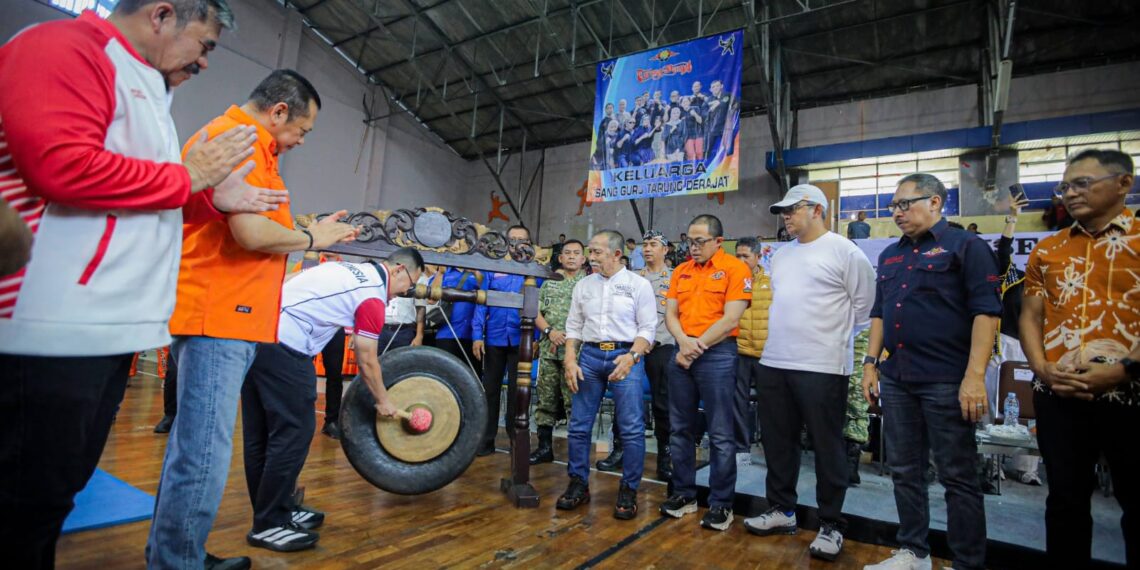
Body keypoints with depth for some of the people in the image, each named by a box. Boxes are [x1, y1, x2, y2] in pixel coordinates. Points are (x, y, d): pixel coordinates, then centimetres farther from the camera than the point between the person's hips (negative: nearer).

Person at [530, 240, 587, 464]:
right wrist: (550, 331, -7)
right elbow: (537, 314, 10)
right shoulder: (549, 283, 14)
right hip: (548, 351, 4)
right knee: (545, 399, 9)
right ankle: (544, 446, 21)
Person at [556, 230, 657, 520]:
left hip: (626, 356, -3)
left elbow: (647, 328, -4)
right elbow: (573, 327, 13)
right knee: (578, 425, 5)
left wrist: (630, 357, -19)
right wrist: (570, 360, 0)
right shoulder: (583, 285, 12)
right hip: (589, 356, 4)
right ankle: (578, 484, 21)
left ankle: (629, 491, 13)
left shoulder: (638, 284, 1)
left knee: (631, 429, -2)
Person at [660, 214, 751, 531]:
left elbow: (731, 319, -12)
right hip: (681, 354, 6)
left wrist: (697, 346, -12)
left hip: (717, 354, -6)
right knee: (680, 429, 12)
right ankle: (684, 493, 25)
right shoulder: (681, 271, 13)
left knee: (720, 434, 1)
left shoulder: (735, 269, -4)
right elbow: (670, 314, 8)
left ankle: (721, 503, 14)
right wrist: (684, 342, -11)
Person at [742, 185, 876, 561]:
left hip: (823, 367, -6)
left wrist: (832, 336, 0)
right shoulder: (780, 255, 14)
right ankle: (782, 510, 30)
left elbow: (865, 303, -4)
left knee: (827, 447, 5)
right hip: (773, 364, 7)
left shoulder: (845, 252, -6)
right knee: (778, 442, 14)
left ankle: (831, 526, 20)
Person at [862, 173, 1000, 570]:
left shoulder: (966, 247, -3)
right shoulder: (890, 256, 16)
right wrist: (871, 362, 12)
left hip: (947, 380, -6)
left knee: (958, 477, 4)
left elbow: (986, 312, -11)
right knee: (905, 471, 13)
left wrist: (975, 376, -18)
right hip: (896, 378, 6)